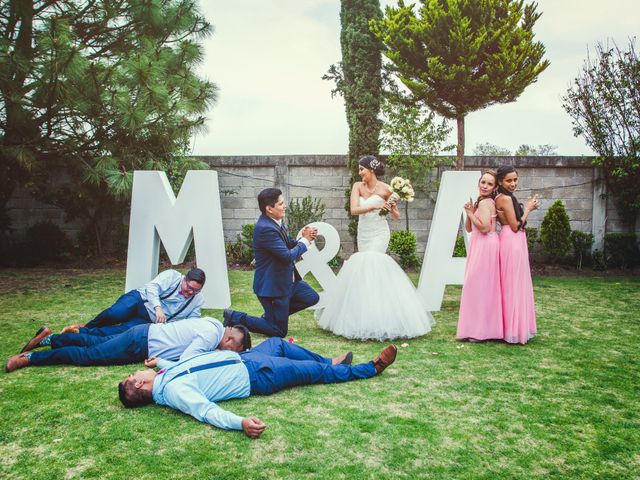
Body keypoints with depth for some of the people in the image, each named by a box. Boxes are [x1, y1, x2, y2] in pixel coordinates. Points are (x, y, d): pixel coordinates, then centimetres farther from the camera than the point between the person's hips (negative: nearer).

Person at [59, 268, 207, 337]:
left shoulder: (197, 301, 6)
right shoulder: (172, 276, -5)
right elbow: (153, 287, -15)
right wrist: (158, 307, -31)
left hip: (149, 320, 2)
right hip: (140, 299, -2)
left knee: (122, 330, -25)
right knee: (114, 314, -30)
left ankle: (82, 332, -17)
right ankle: (87, 327, -2)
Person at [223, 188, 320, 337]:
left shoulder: (276, 222, 3)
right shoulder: (265, 228, -27)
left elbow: (289, 245, 11)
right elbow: (288, 256, -27)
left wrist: (305, 237, -8)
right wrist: (305, 240, -13)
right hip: (272, 285, -9)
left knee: (312, 298, 16)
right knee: (279, 331, 2)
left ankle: (271, 315, 24)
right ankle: (234, 317, 10)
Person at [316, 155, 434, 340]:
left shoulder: (385, 189, -8)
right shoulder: (358, 186, 1)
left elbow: (396, 217, 0)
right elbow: (353, 210, -14)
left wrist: (393, 209, -21)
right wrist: (374, 206, -25)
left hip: (379, 233, -5)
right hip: (363, 233, 5)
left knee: (368, 264, -19)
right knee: (369, 268, 10)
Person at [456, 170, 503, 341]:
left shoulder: (484, 203, -13)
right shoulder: (480, 202, 16)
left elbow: (484, 227, -24)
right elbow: (469, 228, 14)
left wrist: (471, 213, -13)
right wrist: (469, 212, -1)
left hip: (485, 247, -10)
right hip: (482, 246, 10)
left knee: (479, 285, -6)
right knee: (484, 287, 13)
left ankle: (481, 329, -1)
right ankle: (483, 327, 21)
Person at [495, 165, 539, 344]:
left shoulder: (501, 198, 13)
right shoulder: (506, 198, -16)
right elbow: (515, 226, -17)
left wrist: (527, 208, 9)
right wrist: (528, 209, -7)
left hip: (513, 242, 10)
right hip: (513, 243, -10)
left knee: (511, 286, 15)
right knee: (514, 286, -3)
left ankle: (512, 327, 25)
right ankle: (514, 330, 4)